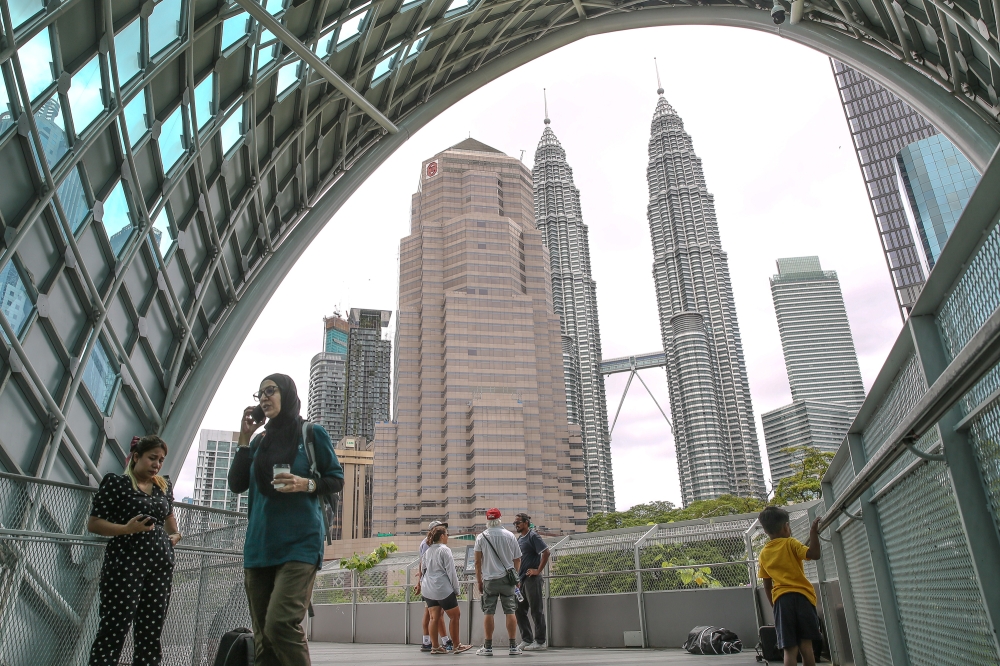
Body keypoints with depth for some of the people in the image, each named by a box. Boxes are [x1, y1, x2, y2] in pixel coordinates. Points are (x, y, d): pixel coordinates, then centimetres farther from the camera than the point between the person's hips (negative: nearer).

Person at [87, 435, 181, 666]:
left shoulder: (164, 487, 13)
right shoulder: (116, 482, -3)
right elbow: (93, 523, -6)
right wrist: (126, 529, -21)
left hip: (161, 565, 5)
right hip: (125, 563, -5)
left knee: (150, 632, 7)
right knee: (114, 630, -5)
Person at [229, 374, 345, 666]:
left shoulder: (312, 433, 3)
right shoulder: (260, 440, 18)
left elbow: (337, 479, 4)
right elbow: (237, 484, 11)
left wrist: (306, 484, -15)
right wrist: (244, 438, 7)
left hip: (299, 543, -5)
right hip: (259, 544, 6)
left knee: (280, 623, -20)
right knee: (262, 635, 6)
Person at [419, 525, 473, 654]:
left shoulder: (427, 550, 12)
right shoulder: (445, 550, -9)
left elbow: (423, 568, 18)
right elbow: (451, 571, -9)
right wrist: (456, 589, -4)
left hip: (428, 589, 7)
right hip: (443, 589, -7)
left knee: (434, 617, 9)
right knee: (455, 616, 5)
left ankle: (435, 647, 9)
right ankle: (457, 646, 10)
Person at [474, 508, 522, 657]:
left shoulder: (481, 537, -2)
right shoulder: (509, 536, 0)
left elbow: (478, 562, -1)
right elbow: (517, 559, 6)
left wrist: (479, 580, 9)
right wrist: (515, 575, 20)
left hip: (489, 579, -1)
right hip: (507, 578, 1)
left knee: (488, 612, 4)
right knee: (510, 611, 5)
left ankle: (488, 647, 6)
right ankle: (513, 646, 7)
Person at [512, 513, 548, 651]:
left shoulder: (533, 536, -8)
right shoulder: (518, 538, 16)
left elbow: (546, 552, -16)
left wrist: (538, 570, -16)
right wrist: (515, 576, 15)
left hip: (532, 578, -9)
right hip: (520, 579, 9)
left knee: (536, 610, -2)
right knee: (519, 611, 11)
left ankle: (540, 641, 6)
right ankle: (527, 639, 19)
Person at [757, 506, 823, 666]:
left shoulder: (763, 554, 14)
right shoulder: (790, 543, 0)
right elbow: (814, 554, -15)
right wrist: (814, 532, -7)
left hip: (780, 599, 3)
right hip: (800, 595, -3)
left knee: (790, 650, 0)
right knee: (806, 645, 0)